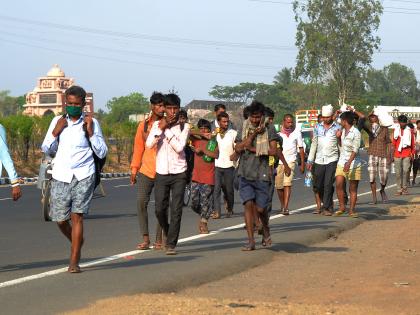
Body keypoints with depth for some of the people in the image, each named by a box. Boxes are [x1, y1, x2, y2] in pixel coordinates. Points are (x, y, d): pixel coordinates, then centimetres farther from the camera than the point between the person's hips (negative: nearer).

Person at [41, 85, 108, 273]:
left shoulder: (91, 123, 0)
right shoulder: (57, 121, 7)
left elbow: (102, 153, 0)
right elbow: (46, 150, 10)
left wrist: (91, 133, -11)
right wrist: (55, 132, -6)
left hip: (83, 176, -3)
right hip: (61, 176, 3)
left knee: (77, 216, -10)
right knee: (60, 219, 6)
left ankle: (74, 261, -7)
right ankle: (77, 241, 37)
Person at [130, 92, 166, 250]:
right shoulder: (144, 125, 7)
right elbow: (138, 148, 11)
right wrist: (134, 169, 9)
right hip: (146, 170, 2)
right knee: (141, 202, -8)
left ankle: (159, 239, 10)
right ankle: (145, 238, -1)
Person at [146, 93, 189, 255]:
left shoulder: (184, 126, -1)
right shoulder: (157, 124, 5)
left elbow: (179, 147, -15)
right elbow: (149, 144, -8)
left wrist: (168, 130, -12)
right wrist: (161, 128, -14)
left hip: (179, 173, -2)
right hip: (161, 173, 2)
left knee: (176, 210, -6)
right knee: (160, 209, 2)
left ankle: (171, 244, -2)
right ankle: (168, 233, 29)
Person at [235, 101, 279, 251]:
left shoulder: (269, 129, 0)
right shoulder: (244, 128, 6)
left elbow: (273, 151, -9)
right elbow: (238, 148, -4)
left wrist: (253, 149, -10)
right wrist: (254, 134, -11)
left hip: (262, 174, -2)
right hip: (245, 174, 2)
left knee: (260, 208, 2)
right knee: (248, 204, -8)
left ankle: (266, 231, 33)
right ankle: (251, 241, -4)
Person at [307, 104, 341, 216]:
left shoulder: (337, 128, 0)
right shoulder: (317, 127, 10)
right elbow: (314, 144, 14)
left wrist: (339, 137, -18)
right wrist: (310, 161, 12)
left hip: (332, 159, -4)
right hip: (319, 160, 4)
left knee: (328, 184, -9)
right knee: (318, 185, 5)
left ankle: (326, 207, -3)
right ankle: (327, 203, 24)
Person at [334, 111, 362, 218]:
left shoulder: (356, 133, -11)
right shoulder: (343, 131, 11)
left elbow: (355, 150, -18)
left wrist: (349, 163, -28)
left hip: (354, 164, -6)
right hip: (342, 162, 6)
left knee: (353, 188, 1)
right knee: (339, 184, -10)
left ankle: (351, 210, 6)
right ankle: (342, 207, 1)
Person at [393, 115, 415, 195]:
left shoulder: (409, 131, 6)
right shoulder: (396, 130, 6)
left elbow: (413, 143, 10)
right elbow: (393, 143, 11)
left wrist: (412, 153, 6)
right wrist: (392, 154, 8)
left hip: (407, 154, 0)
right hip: (397, 154, 1)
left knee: (406, 171, -9)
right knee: (398, 173, 0)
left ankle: (404, 188, 2)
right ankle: (399, 189, 5)